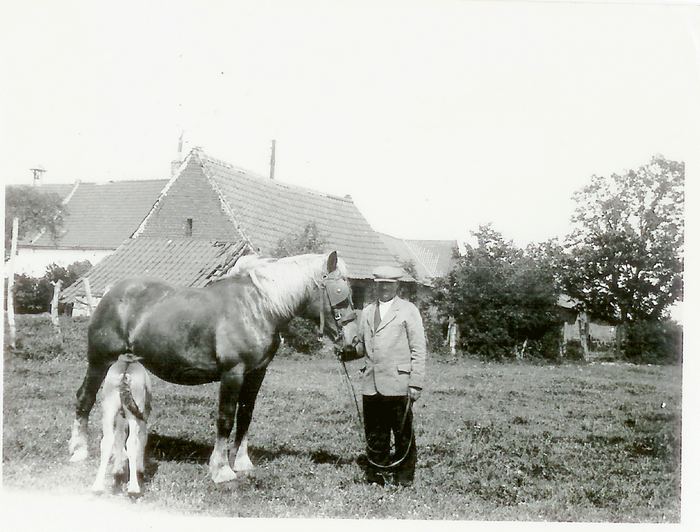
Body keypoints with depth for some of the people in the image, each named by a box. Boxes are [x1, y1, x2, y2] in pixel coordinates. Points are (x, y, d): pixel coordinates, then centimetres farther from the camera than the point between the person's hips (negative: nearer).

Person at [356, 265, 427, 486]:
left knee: (403, 433, 1)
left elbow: (418, 350, -1)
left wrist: (415, 383, -8)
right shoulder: (366, 312, 18)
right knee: (374, 435, 8)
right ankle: (376, 475, 18)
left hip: (398, 384, -4)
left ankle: (404, 477, 12)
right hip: (371, 384, 4)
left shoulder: (408, 310, 4)